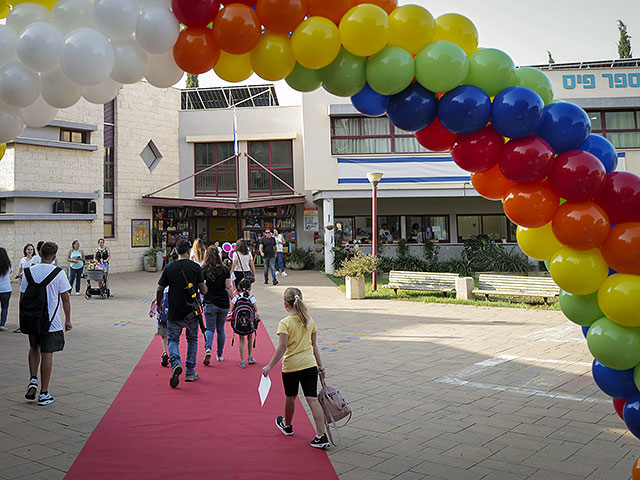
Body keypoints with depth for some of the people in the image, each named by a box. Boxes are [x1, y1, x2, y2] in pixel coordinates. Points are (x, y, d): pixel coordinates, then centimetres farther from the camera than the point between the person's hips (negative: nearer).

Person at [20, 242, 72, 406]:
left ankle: (33, 380, 11)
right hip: (52, 321, -3)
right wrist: (68, 320, 4)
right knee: (47, 354, 3)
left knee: (34, 347, 26)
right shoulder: (58, 273, -9)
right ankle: (44, 394, 8)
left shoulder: (29, 272, -2)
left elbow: (22, 298, 2)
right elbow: (65, 299, -5)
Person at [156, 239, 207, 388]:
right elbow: (203, 290, -5)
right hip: (191, 312, 0)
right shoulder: (195, 267, -7)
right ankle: (190, 372, 19)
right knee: (192, 340, 17)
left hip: (174, 312, 0)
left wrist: (159, 305, 17)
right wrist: (206, 289, 19)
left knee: (173, 340, 12)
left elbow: (160, 290, 1)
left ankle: (176, 363, -15)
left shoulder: (169, 267, -3)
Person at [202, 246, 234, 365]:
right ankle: (219, 355, 22)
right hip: (223, 304, 1)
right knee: (221, 329, 14)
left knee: (210, 328, 5)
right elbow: (229, 287, -3)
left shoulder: (204, 270, -5)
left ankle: (208, 349, -20)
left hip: (210, 303, -1)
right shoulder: (225, 270, -3)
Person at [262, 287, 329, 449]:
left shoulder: (284, 323, -12)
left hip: (291, 366, -3)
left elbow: (282, 347, -18)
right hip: (310, 364, 3)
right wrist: (320, 364, 18)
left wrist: (270, 366, -13)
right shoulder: (309, 320, 4)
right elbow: (314, 345, 10)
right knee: (312, 399, -1)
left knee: (290, 397, 18)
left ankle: (287, 425, 43)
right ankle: (321, 436, -7)